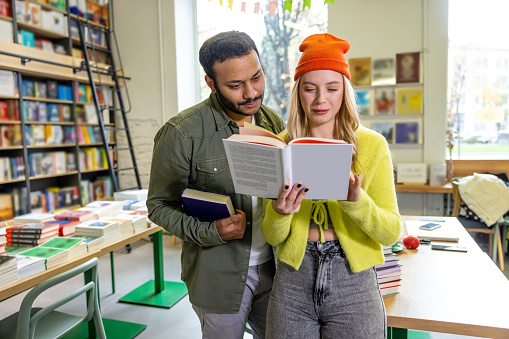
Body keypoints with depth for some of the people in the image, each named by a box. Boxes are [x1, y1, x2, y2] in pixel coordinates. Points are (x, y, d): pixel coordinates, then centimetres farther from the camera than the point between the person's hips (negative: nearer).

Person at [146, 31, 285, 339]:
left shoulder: (275, 123, 1)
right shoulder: (181, 133, -16)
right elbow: (160, 206, -9)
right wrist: (210, 232, -23)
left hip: (273, 267, 5)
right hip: (220, 276, -4)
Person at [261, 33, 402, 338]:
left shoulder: (372, 145, -5)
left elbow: (392, 232, -6)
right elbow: (272, 237, 0)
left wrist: (356, 201, -23)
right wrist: (279, 213, -21)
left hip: (353, 282, -1)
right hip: (292, 282, 1)